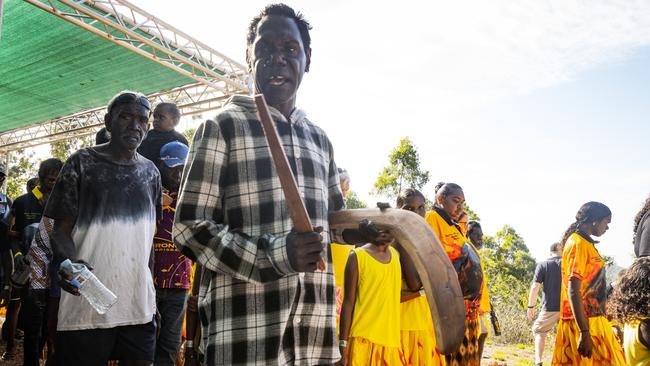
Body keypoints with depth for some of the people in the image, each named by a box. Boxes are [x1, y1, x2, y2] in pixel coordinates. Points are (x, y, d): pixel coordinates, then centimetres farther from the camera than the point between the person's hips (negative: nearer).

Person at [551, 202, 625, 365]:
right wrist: (584, 332, -25)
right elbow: (573, 290, -21)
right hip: (584, 322, -9)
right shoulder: (579, 244, -15)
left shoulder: (582, 242, 14)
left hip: (590, 319, 9)